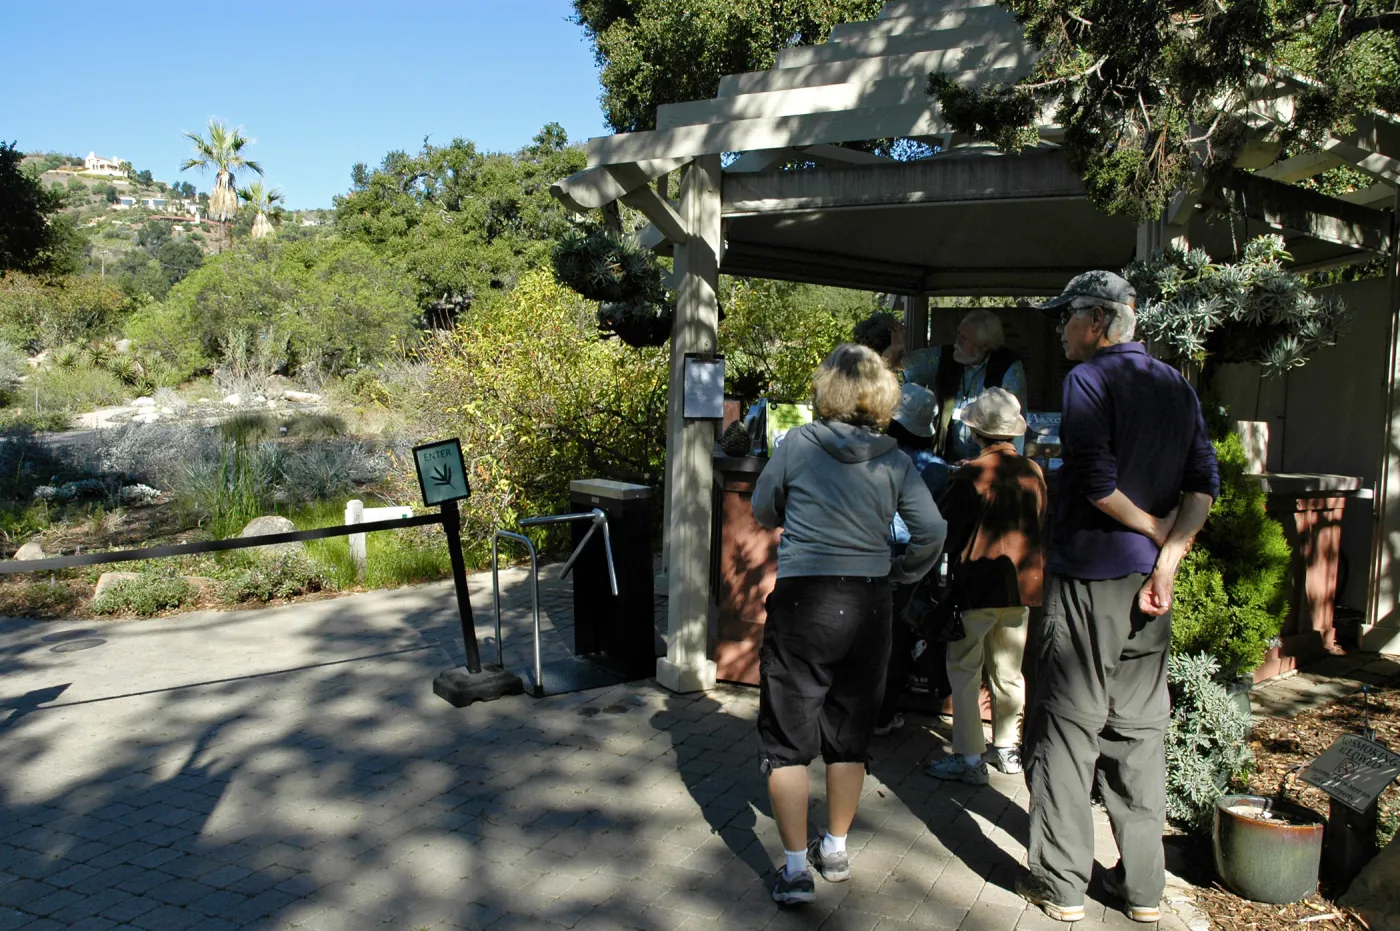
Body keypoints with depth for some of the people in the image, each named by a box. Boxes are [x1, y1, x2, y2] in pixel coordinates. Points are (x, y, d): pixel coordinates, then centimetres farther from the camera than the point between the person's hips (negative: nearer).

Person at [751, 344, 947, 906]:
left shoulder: (797, 445, -5)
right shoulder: (894, 460, -1)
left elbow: (762, 512, 8)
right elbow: (932, 532, -4)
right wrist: (897, 574, 11)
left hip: (799, 601, -3)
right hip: (867, 606, 3)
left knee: (787, 739, 7)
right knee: (849, 735, 19)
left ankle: (796, 866, 6)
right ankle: (836, 850, 31)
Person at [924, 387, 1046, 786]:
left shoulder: (972, 474, -15)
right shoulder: (1034, 472, 1)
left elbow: (944, 526, -8)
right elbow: (1039, 524, 13)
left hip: (979, 584, -6)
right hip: (1021, 584, 6)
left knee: (964, 670, 2)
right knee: (1008, 670, 17)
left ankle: (969, 759, 2)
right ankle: (1008, 748, 27)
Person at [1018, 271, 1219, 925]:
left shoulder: (1090, 379, -10)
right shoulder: (1176, 385, 11)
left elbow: (1097, 480, -20)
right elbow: (1204, 482, 4)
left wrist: (1157, 531, -6)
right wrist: (1169, 554, -4)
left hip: (1088, 576, -7)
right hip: (1149, 578, 7)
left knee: (1067, 727, 3)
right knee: (1140, 730, 13)